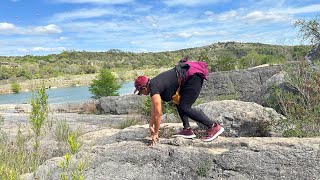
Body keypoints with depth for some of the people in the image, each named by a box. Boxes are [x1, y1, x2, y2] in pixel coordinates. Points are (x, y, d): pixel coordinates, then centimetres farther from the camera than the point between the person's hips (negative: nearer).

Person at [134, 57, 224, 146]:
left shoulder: (154, 89, -13)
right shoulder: (154, 83, 14)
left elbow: (158, 114, -11)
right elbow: (154, 107, 23)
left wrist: (155, 134, -1)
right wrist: (151, 125, 26)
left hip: (194, 76, -10)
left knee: (184, 108, -7)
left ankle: (214, 126, -4)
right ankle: (187, 129, 15)